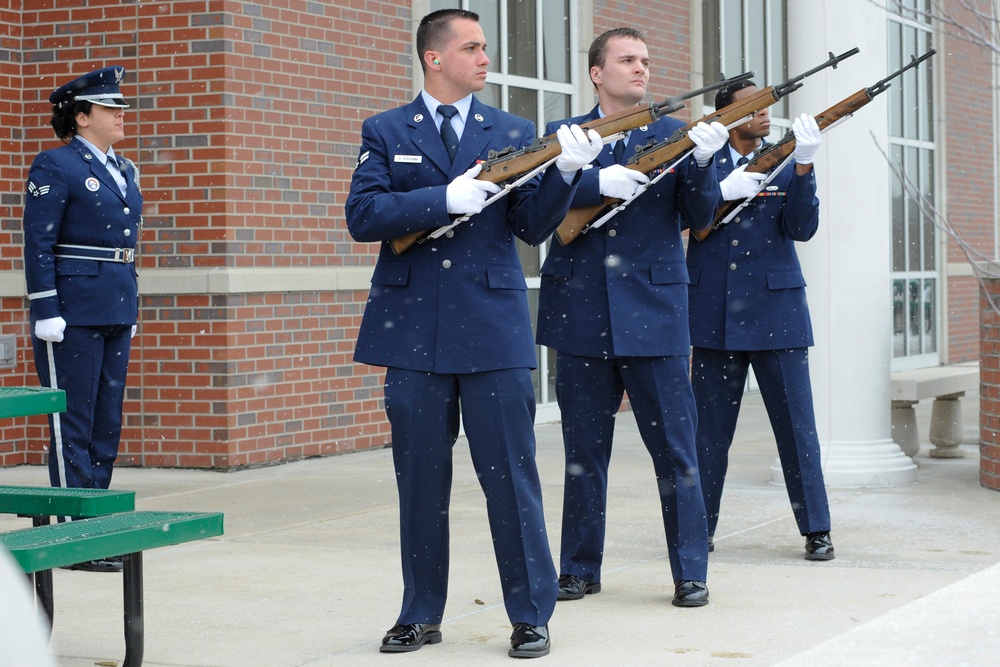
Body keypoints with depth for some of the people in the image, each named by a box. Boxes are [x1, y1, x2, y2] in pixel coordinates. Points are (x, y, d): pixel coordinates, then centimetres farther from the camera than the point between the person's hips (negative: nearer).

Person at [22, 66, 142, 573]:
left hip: (115, 312, 8)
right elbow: (38, 245, -12)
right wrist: (46, 314, -17)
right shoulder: (55, 166, -8)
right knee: (72, 426, -4)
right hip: (72, 312, -8)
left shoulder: (122, 170, 16)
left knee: (107, 423, 10)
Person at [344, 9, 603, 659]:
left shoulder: (513, 132, 9)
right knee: (420, 477, 8)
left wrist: (566, 171, -15)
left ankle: (531, 616, 9)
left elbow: (533, 226, 2)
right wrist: (444, 199, -17)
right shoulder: (385, 132, 6)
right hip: (415, 328, 0)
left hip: (494, 327, 0)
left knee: (511, 474, -1)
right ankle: (422, 614, 20)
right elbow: (362, 216, -7)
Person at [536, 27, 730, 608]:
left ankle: (691, 574, 6)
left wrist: (703, 161, -17)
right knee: (584, 450, 9)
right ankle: (580, 569, 20)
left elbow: (700, 217, 0)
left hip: (654, 312, -1)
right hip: (582, 313, 1)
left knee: (675, 449, -1)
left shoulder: (673, 135, 8)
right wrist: (598, 183, -20)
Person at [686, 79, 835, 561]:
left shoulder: (785, 163, 7)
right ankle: (699, 528, 15)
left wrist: (803, 165, -17)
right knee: (709, 425, 6)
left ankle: (816, 530, 7)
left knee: (795, 422, 0)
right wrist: (723, 191, -18)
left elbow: (802, 228, -5)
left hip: (776, 309, 0)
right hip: (715, 313, 0)